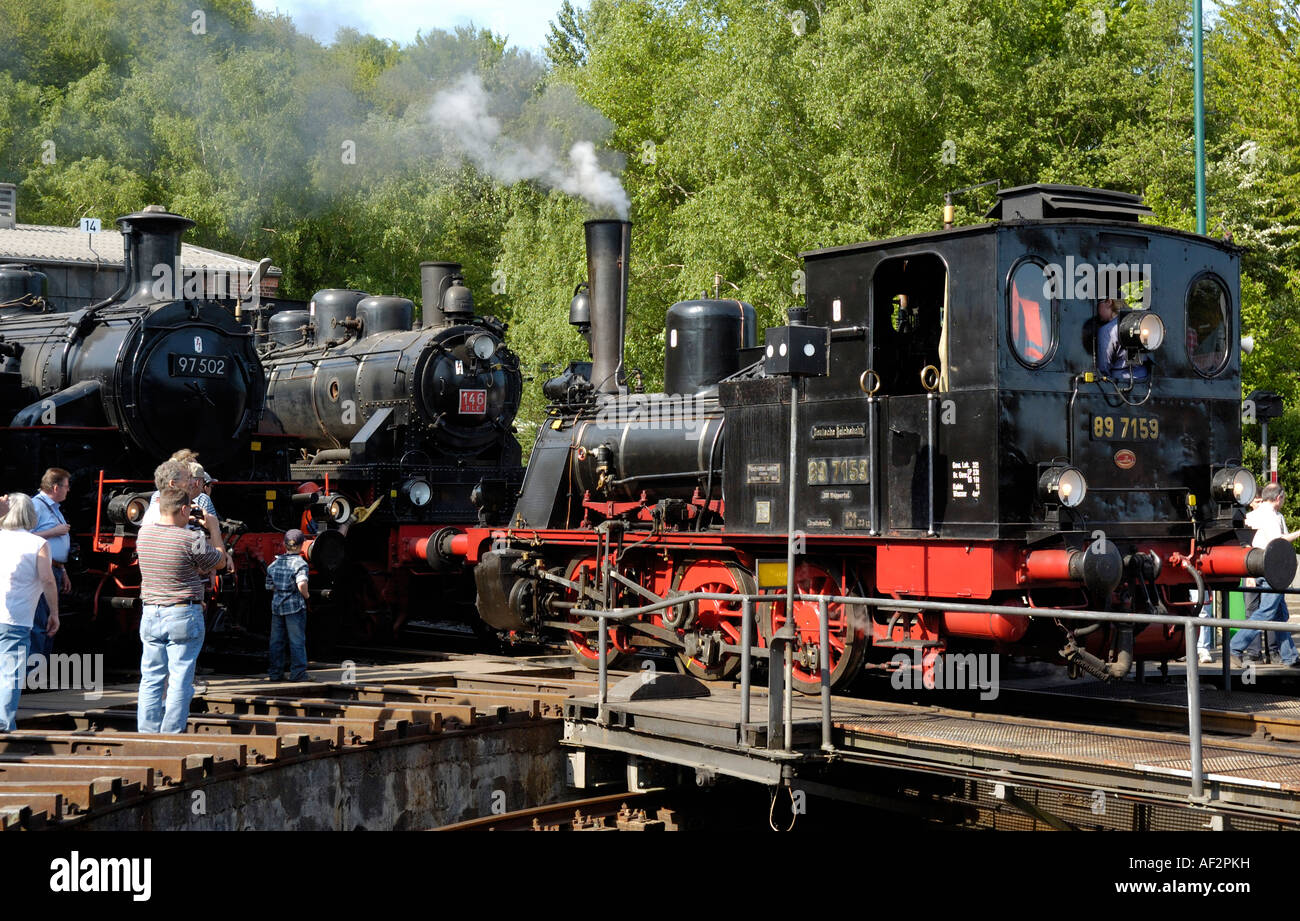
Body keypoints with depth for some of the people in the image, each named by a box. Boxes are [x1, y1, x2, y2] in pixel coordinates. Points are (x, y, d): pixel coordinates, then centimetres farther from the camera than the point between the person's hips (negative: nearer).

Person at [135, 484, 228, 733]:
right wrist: (214, 529, 13)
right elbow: (219, 561, 2)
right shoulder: (192, 540, -15)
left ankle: (147, 734, 11)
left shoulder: (143, 534, 2)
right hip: (184, 616, -5)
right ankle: (172, 734, 2)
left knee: (150, 679, 10)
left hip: (150, 615, 5)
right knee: (180, 682, 1)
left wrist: (183, 523, 27)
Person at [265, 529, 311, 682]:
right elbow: (301, 584, -27)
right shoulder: (300, 563, -11)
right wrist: (306, 595, -9)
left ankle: (275, 673, 14)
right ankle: (298, 673, -2)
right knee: (297, 640, 0)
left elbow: (269, 586, 12)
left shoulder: (275, 562, 7)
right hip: (295, 606, -5)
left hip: (277, 605, 5)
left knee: (276, 640, 11)